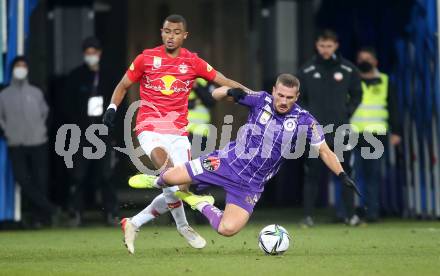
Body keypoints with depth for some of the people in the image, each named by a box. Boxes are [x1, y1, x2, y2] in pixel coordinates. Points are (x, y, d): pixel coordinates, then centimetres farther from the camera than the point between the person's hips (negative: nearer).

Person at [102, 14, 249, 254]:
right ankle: (183, 227, -8)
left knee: (174, 190, -3)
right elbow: (123, 85, 13)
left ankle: (133, 224, 16)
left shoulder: (193, 62, 5)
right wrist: (112, 108, -3)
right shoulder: (147, 58, 2)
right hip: (149, 128, -3)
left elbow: (224, 82, 3)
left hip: (178, 132, 3)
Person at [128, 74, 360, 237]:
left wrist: (342, 175, -16)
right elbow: (217, 94, -5)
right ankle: (158, 181, 34)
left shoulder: (304, 121, -11)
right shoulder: (261, 101, -9)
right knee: (172, 177, -7)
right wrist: (230, 91, -28)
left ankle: (200, 205, 16)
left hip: (251, 184, 0)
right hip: (229, 162, 0)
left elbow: (324, 151, -4)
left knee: (227, 229, -17)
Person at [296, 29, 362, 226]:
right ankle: (308, 215, 2)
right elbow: (298, 98, 10)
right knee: (312, 174, -1)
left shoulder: (348, 69, 4)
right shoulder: (306, 71, 3)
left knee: (345, 172, 2)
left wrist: (347, 112, 1)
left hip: (341, 131, 1)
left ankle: (350, 213, 8)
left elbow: (356, 94, 14)